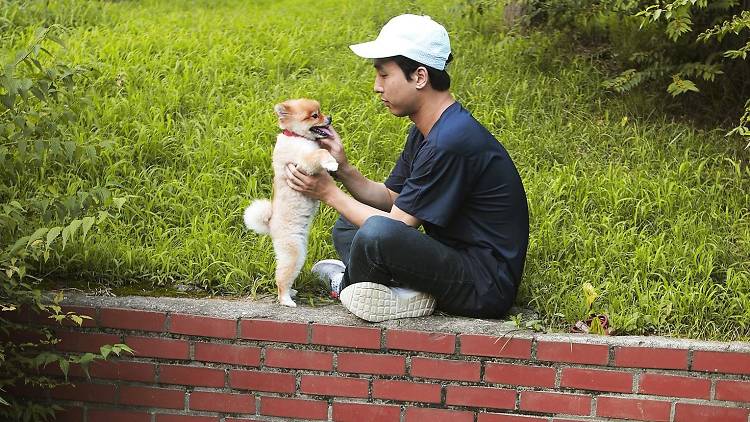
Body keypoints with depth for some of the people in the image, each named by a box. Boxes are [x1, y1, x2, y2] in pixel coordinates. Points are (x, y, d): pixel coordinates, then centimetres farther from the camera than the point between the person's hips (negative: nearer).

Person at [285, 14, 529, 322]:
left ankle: (349, 283, 0)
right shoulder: (424, 132, 10)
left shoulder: (450, 142, -23)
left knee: (377, 233, -33)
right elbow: (391, 198, 14)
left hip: (486, 286, -11)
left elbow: (397, 224, -18)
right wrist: (343, 169, -3)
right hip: (454, 260, 11)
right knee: (347, 227, 20)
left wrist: (330, 193, -7)